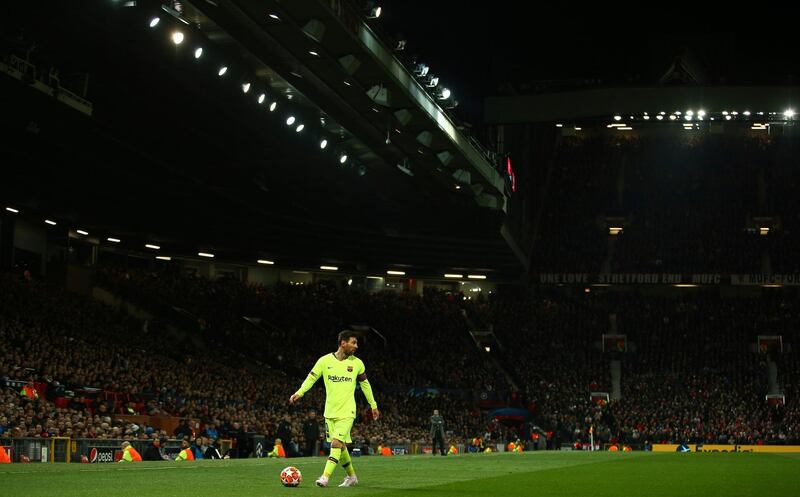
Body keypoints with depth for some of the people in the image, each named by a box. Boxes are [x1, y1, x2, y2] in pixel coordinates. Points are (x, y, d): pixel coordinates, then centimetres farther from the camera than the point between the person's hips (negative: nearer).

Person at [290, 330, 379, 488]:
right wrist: (300, 392, -16)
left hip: (347, 411, -2)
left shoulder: (357, 363, 0)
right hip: (330, 411, 2)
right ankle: (351, 476, 27)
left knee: (337, 442, -17)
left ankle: (325, 477, -20)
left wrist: (373, 405, 16)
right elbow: (312, 378, 0)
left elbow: (365, 384, 12)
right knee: (340, 445, 10)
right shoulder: (325, 361, -3)